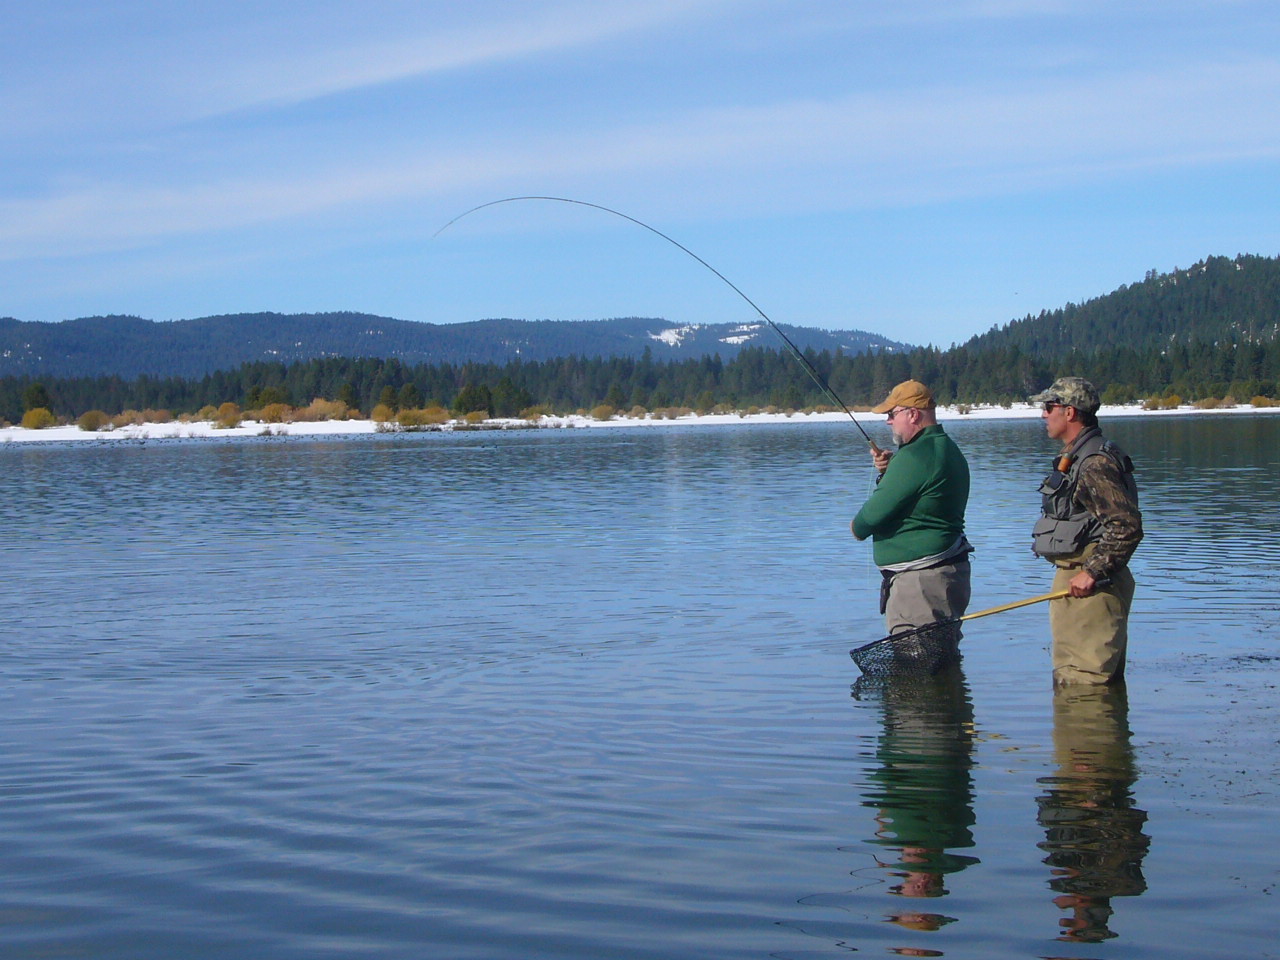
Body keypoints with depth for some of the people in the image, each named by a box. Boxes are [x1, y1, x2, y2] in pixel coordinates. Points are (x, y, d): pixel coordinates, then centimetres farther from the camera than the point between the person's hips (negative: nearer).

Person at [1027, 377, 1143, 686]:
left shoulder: (1095, 463, -19)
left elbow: (1127, 526, -26)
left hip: (1091, 588, -11)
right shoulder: (1073, 458, 16)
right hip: (1073, 578, 11)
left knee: (1081, 684, -10)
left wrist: (1092, 573, -25)